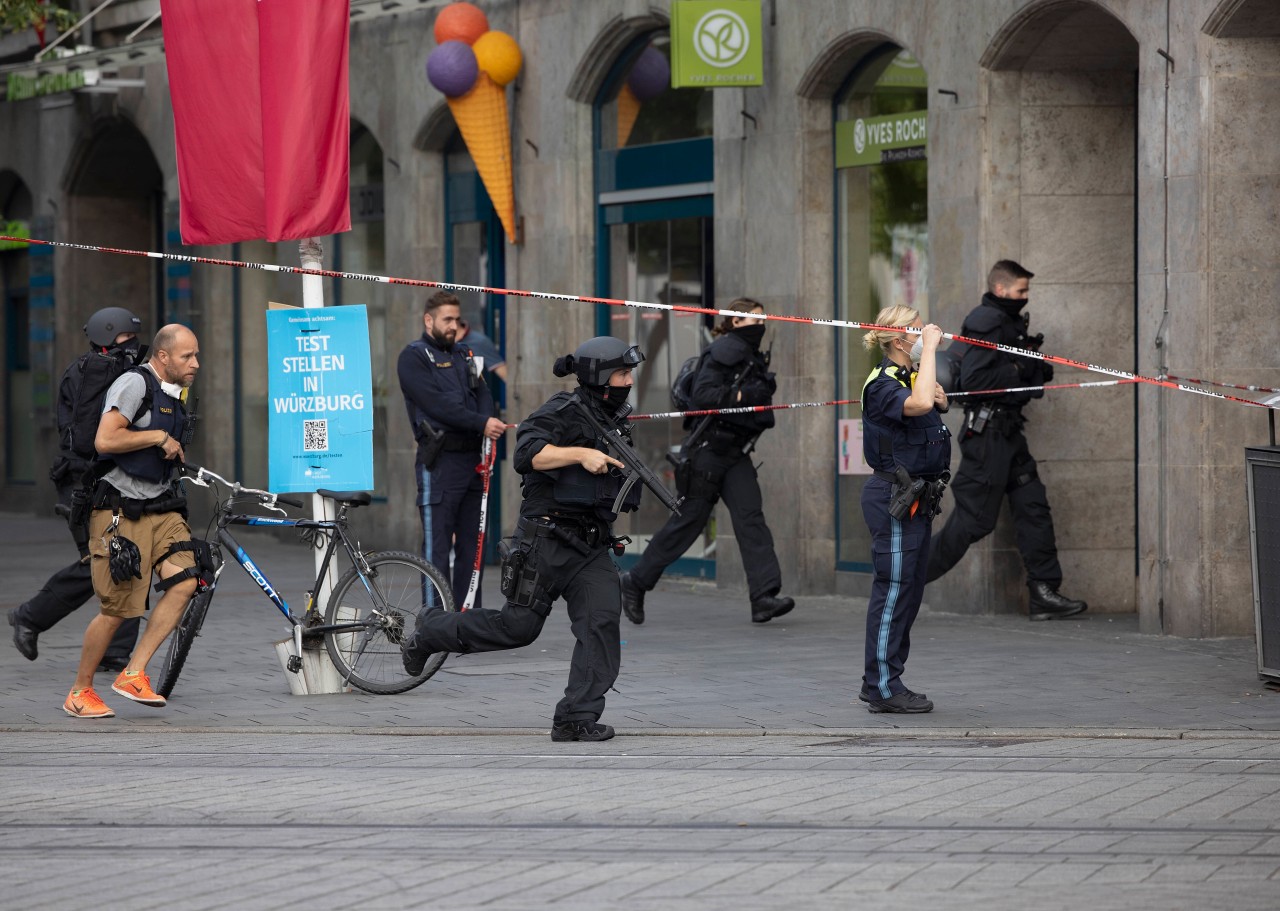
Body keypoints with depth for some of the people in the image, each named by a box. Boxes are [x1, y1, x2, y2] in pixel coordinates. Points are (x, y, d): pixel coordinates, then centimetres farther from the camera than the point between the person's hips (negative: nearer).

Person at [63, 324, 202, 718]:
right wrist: (159, 437, -17)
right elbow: (105, 440, -24)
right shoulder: (135, 384, -12)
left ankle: (133, 674, -5)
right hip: (119, 510, -8)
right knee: (118, 608, -7)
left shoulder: (174, 394, 16)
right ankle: (80, 692, 10)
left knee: (184, 583, -13)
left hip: (160, 506, 8)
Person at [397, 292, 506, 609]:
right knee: (437, 547, -7)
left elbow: (482, 394, 10)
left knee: (471, 544, 9)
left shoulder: (463, 355, 21)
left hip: (472, 459, 7)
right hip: (439, 461, -7)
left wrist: (489, 423, -12)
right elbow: (437, 404, -14)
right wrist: (481, 423, -17)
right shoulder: (414, 357, -3)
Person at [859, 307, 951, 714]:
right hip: (893, 498, -10)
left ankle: (881, 682, 19)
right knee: (893, 589, -7)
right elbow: (917, 405, -38)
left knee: (908, 590, 13)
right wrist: (929, 348, -29)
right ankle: (882, 688, -3)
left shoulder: (913, 377, 13)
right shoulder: (884, 383, -17)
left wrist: (941, 400, 7)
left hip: (916, 498, 10)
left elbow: (928, 409, 31)